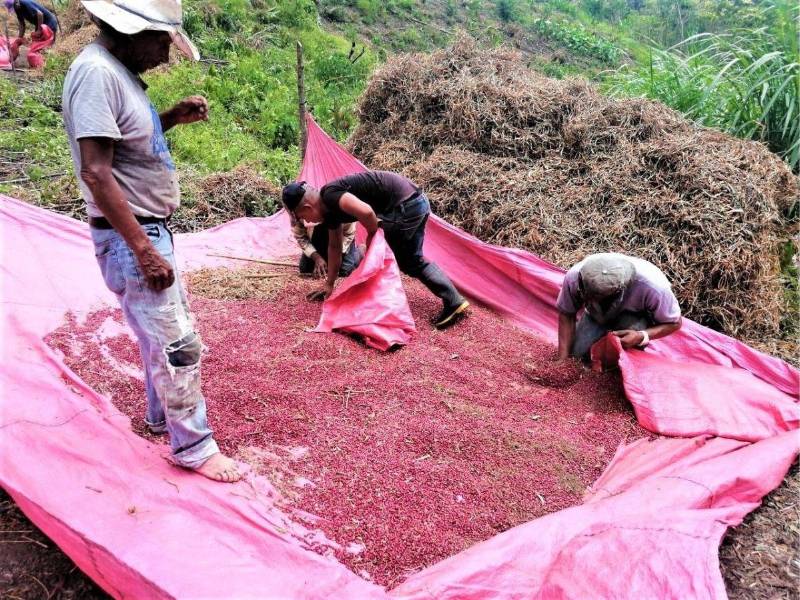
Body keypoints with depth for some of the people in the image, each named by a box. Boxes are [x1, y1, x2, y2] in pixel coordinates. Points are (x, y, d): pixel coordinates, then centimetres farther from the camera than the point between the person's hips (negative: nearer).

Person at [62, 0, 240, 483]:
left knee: (163, 332, 21)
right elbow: (96, 172, -25)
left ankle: (164, 416, 38)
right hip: (130, 238, -10)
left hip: (150, 229, 10)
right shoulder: (96, 71, -19)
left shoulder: (120, 71, 10)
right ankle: (194, 448, 10)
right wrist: (143, 249, -25)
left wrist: (174, 117, 6)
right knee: (179, 344, -4)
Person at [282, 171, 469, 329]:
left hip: (404, 206, -10)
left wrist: (372, 236, -8)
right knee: (412, 262, 20)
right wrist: (329, 284, 31)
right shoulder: (330, 209, 15)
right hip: (417, 201, 10)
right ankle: (454, 300, 20)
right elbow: (334, 247, 25)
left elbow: (365, 211, -29)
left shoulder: (330, 195, -14)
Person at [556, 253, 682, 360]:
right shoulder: (574, 277, -35)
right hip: (597, 316, 2)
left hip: (637, 316, -2)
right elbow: (566, 315, -18)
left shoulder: (652, 286, -40)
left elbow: (674, 323, -22)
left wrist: (641, 337, -40)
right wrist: (563, 359, -23)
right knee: (579, 353, -14)